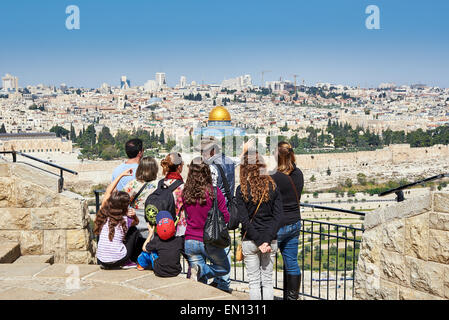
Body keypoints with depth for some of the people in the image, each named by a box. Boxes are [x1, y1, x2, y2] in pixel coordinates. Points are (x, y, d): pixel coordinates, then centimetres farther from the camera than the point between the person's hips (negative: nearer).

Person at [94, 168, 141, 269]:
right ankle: (127, 262, 19)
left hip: (101, 261, 4)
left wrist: (121, 175, 16)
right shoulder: (125, 220, -8)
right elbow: (136, 222, 18)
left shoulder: (103, 214, -2)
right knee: (134, 231, 17)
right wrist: (134, 215, -2)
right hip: (118, 260, -4)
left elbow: (108, 191, 12)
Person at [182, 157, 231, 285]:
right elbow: (225, 218, -7)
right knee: (225, 268, 20)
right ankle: (201, 270, -6)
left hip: (190, 241, 4)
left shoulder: (185, 193, -6)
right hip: (210, 242, -4)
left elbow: (184, 216, 8)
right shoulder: (214, 192, -15)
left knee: (200, 282, 18)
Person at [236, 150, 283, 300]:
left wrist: (259, 242, -10)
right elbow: (278, 216, -6)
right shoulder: (273, 186, -1)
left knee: (254, 281, 8)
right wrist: (267, 240, -9)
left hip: (249, 241, -2)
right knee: (267, 280, 12)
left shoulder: (242, 189, -8)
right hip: (271, 241, 2)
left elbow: (244, 220, -12)